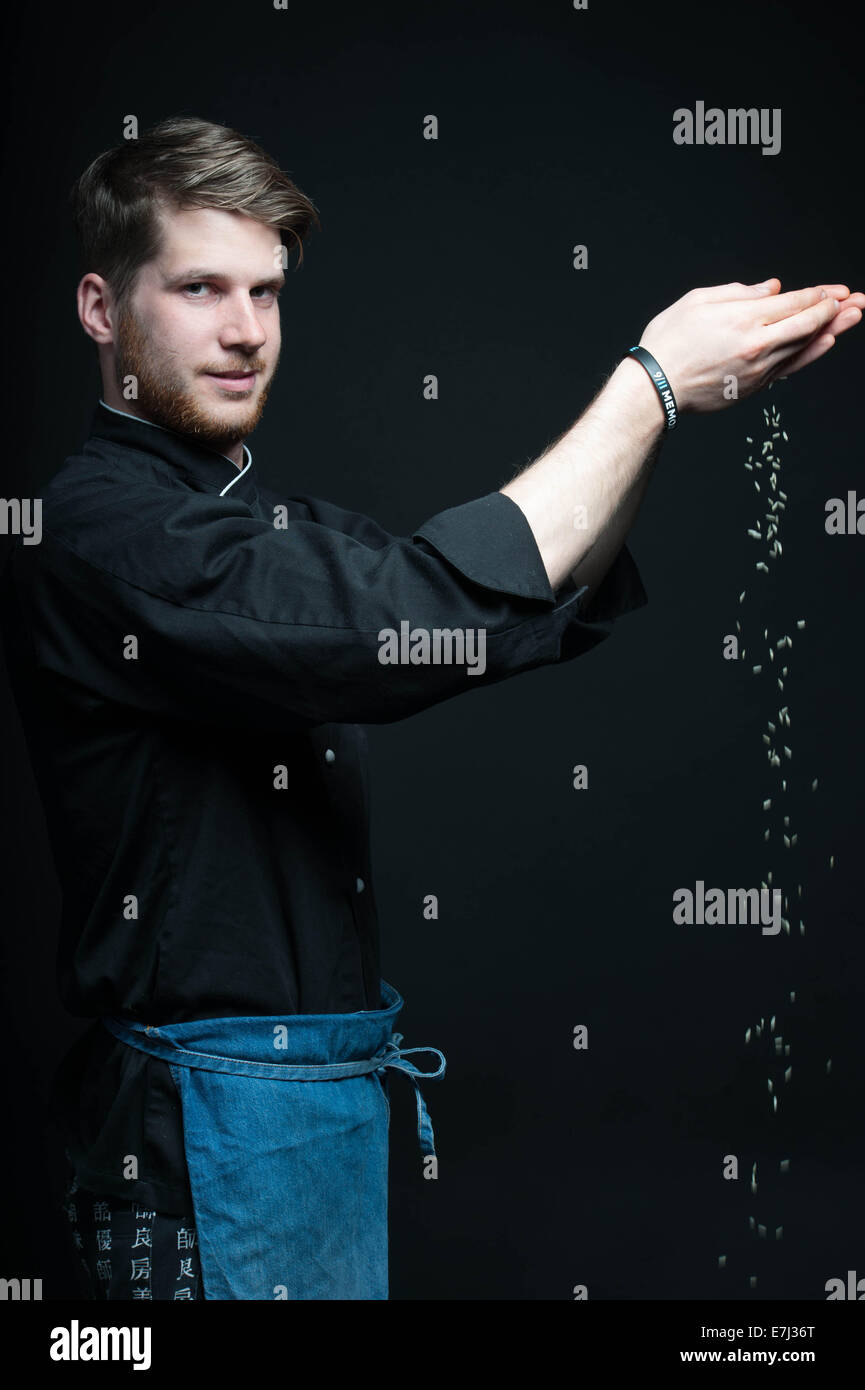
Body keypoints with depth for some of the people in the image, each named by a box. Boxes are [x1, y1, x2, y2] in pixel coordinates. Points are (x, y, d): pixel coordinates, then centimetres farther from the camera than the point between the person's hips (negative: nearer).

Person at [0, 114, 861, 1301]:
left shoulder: (276, 524, 13)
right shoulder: (98, 527, -16)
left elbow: (535, 605, 7)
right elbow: (411, 619, -27)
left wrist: (668, 401, -8)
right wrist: (650, 385, -19)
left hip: (331, 1092, 9)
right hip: (219, 1118, -9)